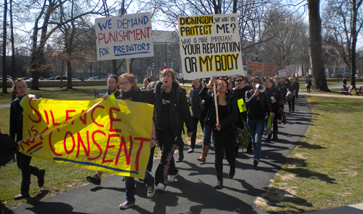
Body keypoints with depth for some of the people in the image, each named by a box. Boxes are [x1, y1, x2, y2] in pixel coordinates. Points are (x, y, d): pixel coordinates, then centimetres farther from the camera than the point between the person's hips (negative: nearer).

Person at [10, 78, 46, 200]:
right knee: (20, 164, 8)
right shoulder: (14, 104, 8)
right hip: (20, 138, 5)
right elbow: (12, 124, 10)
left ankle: (24, 191, 7)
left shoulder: (32, 101, -5)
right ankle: (39, 173, 36)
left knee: (24, 162, -6)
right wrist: (12, 140, 5)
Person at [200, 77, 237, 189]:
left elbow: (234, 115, -9)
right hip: (217, 131, 0)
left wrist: (222, 124, -17)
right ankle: (219, 180, 4)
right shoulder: (213, 98, 1)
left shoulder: (231, 100, 0)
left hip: (228, 130, 0)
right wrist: (209, 85, -29)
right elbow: (202, 95, -16)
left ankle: (232, 168, 45)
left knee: (229, 154, 11)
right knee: (218, 156, -3)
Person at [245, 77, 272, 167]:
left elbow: (267, 105, 13)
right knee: (253, 139, 13)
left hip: (260, 119, -1)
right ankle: (257, 155, 31)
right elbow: (247, 103, -17)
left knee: (257, 140, -14)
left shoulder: (263, 94, 5)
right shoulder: (248, 93, 2)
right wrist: (254, 95, -25)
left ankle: (256, 158, -18)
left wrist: (269, 114, 3)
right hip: (250, 119, 1)